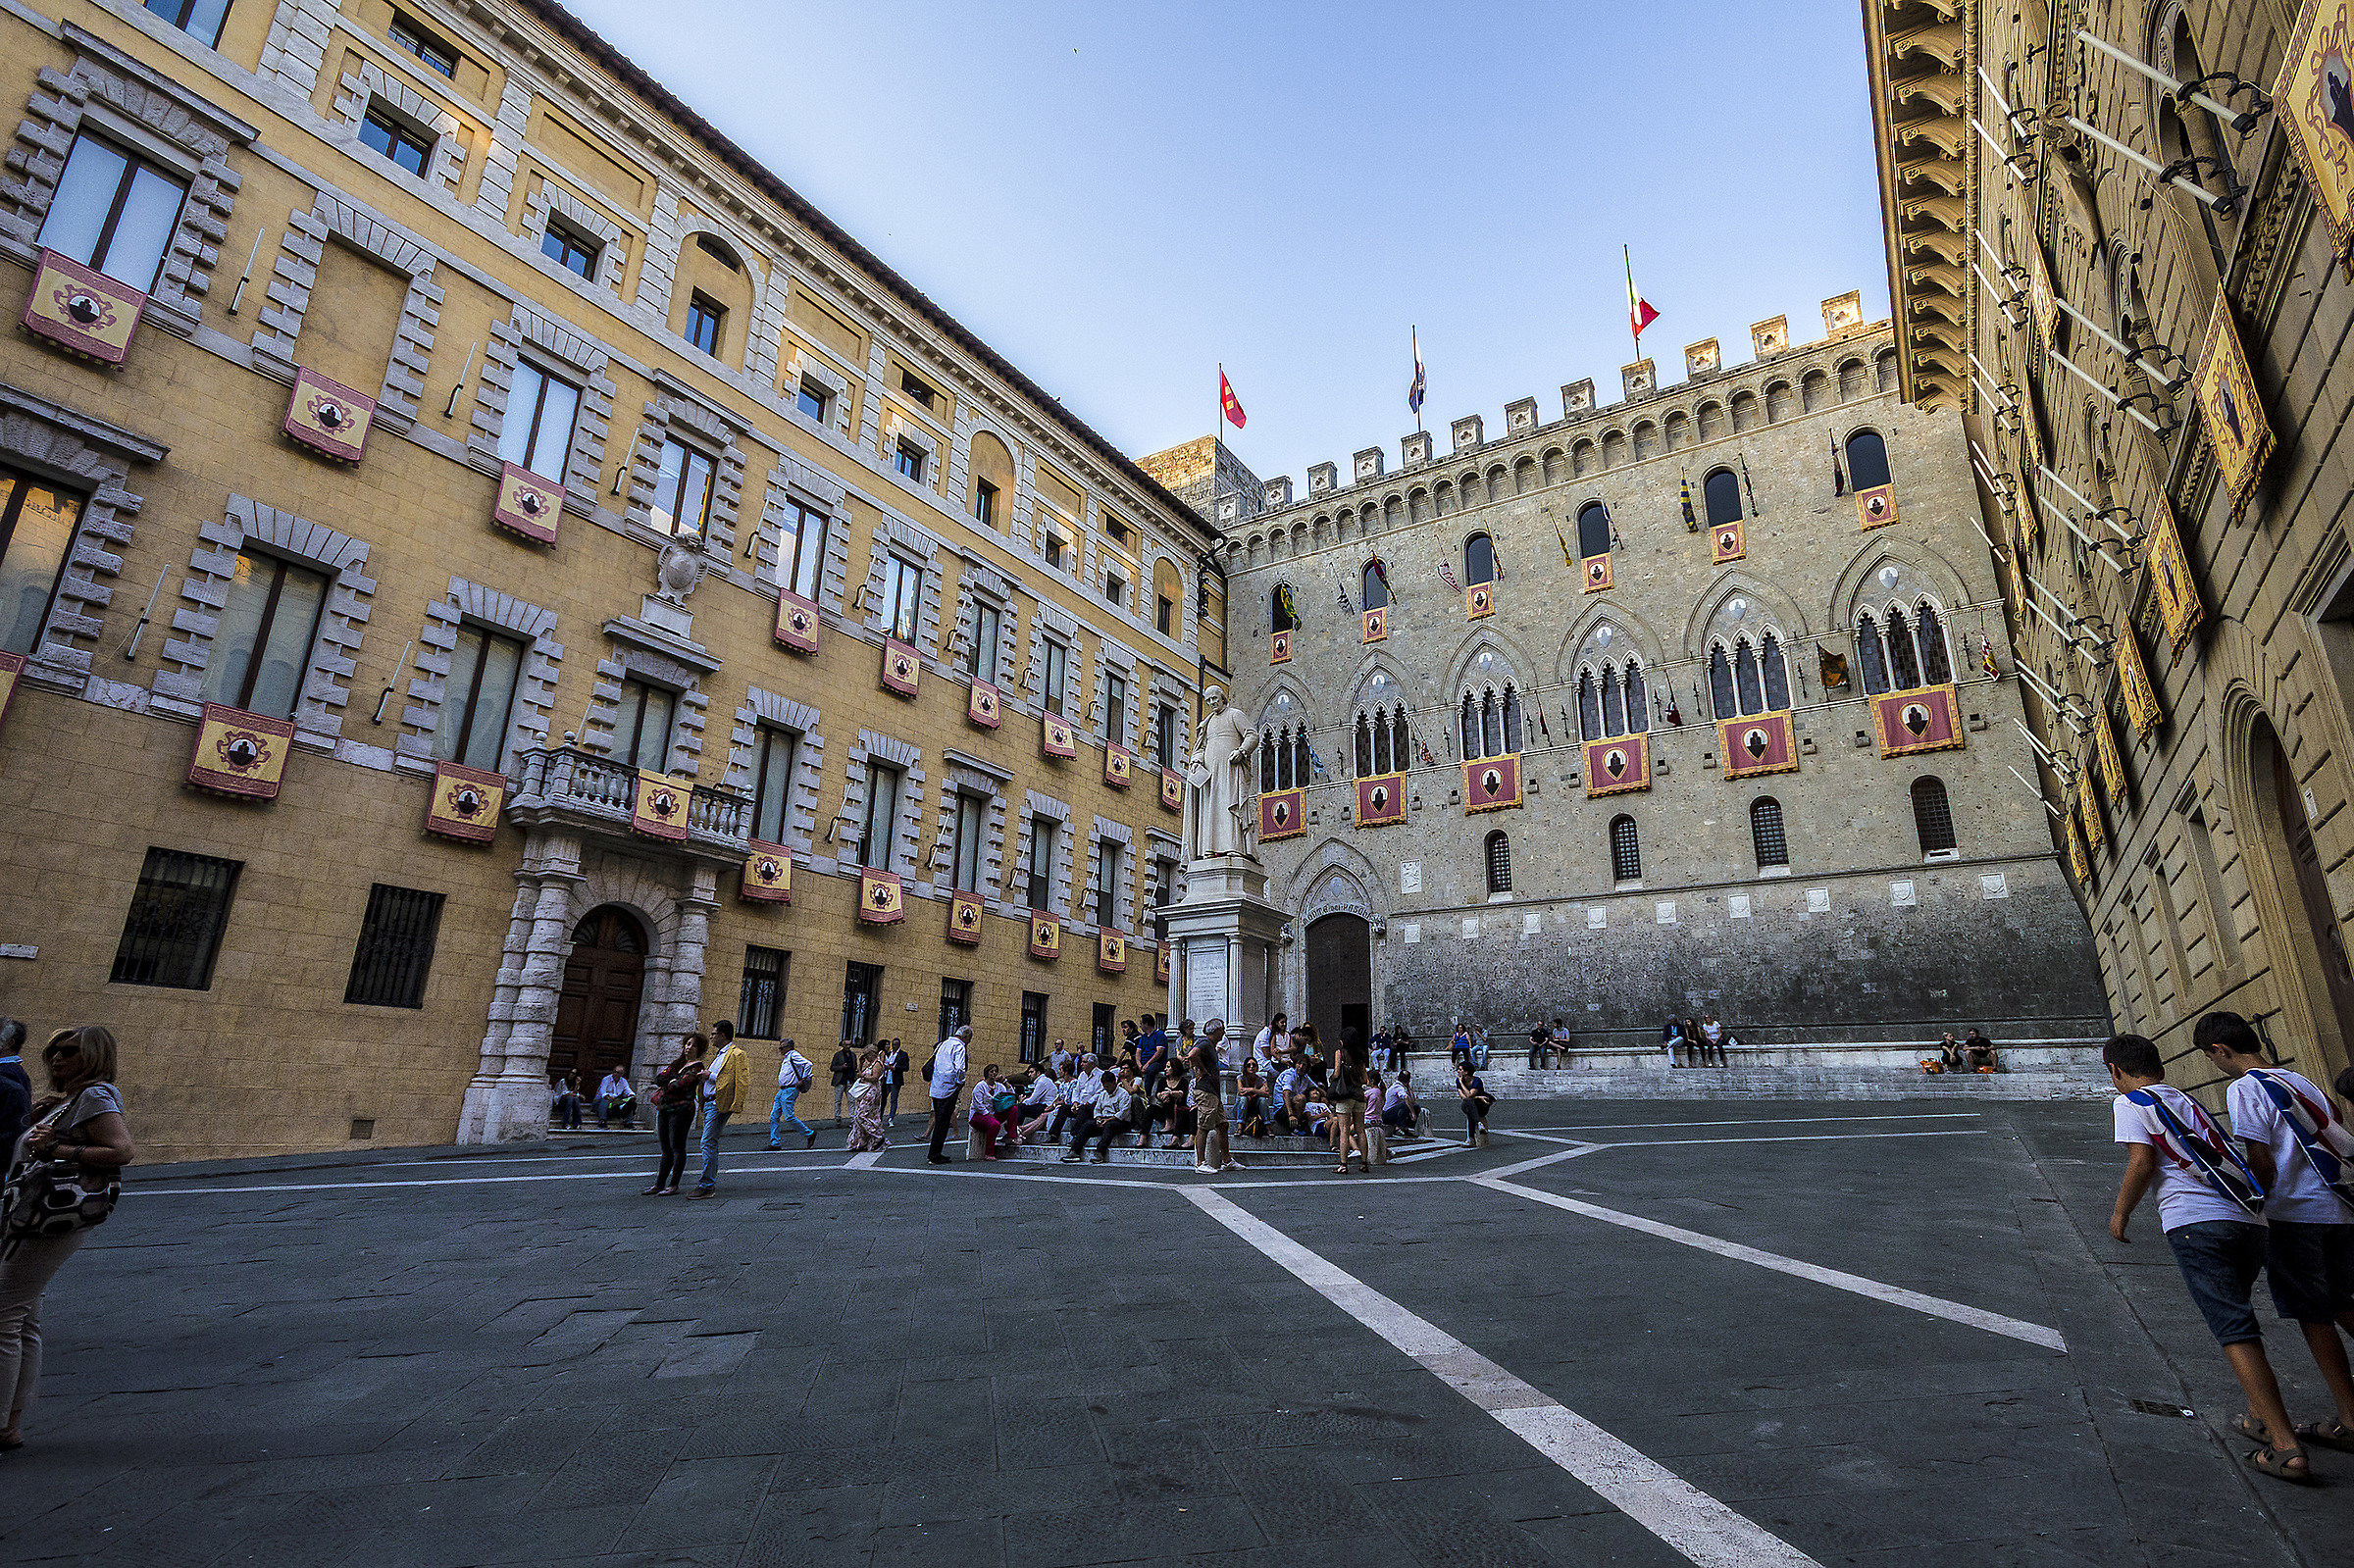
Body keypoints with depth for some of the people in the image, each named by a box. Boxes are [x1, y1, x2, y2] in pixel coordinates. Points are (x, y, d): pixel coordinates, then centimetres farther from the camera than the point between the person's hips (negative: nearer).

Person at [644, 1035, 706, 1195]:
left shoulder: (697, 1066, -3)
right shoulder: (677, 1064, 19)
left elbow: (681, 1084, -15)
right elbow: (658, 1078, 10)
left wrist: (667, 1084, 2)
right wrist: (673, 1081, -6)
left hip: (681, 1108, -7)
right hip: (665, 1110, 7)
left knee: (677, 1147, -7)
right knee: (666, 1148, 9)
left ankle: (674, 1186, -5)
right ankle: (659, 1184, 13)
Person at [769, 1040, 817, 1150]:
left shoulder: (794, 1055, -10)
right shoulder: (786, 1057, 19)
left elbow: (809, 1064, -21)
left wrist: (803, 1080, -19)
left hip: (790, 1090, -10)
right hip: (782, 1090, 10)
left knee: (789, 1117, -12)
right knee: (774, 1117, 5)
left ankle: (810, 1133, 0)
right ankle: (775, 1143, 8)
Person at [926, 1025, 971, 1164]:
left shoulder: (943, 1044, 17)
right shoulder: (959, 1046, -9)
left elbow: (932, 1063, 21)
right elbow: (959, 1068, -20)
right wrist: (961, 1083, -4)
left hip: (936, 1089, 8)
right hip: (948, 1089, -8)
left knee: (939, 1120, 15)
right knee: (942, 1122, -3)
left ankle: (934, 1154, 19)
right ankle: (934, 1155, -1)